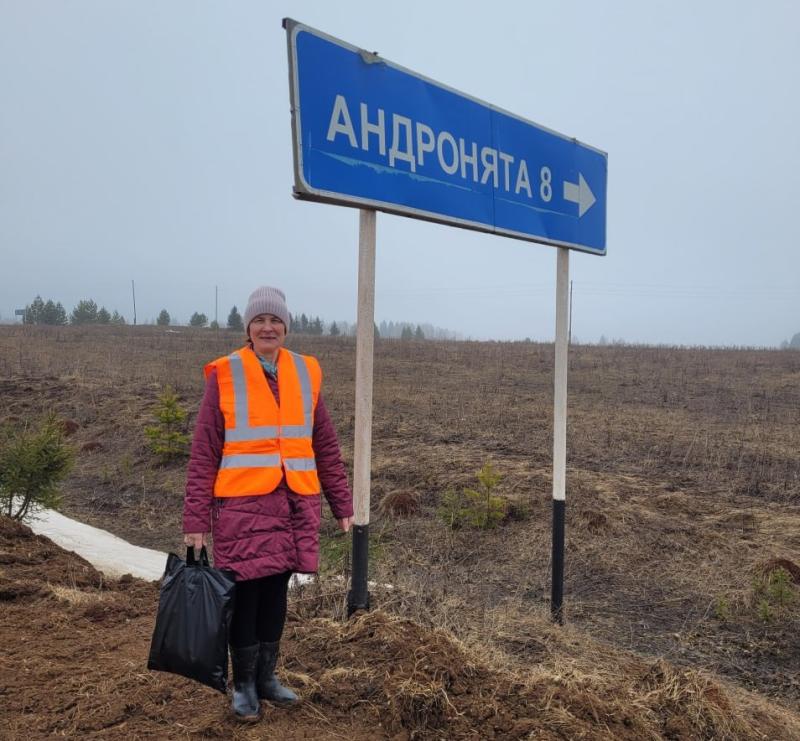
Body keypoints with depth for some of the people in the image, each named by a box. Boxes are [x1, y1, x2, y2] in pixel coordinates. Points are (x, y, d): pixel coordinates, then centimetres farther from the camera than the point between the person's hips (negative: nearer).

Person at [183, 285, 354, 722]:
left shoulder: (305, 373, 5)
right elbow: (203, 455, -6)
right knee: (246, 595, 6)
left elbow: (326, 447, 9)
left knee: (275, 593, 14)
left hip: (294, 504, 3)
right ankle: (243, 684, 26)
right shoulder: (225, 376, -5)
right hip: (242, 505, -3)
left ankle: (266, 677, 32)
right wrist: (196, 520, -9)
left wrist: (342, 504, 9)